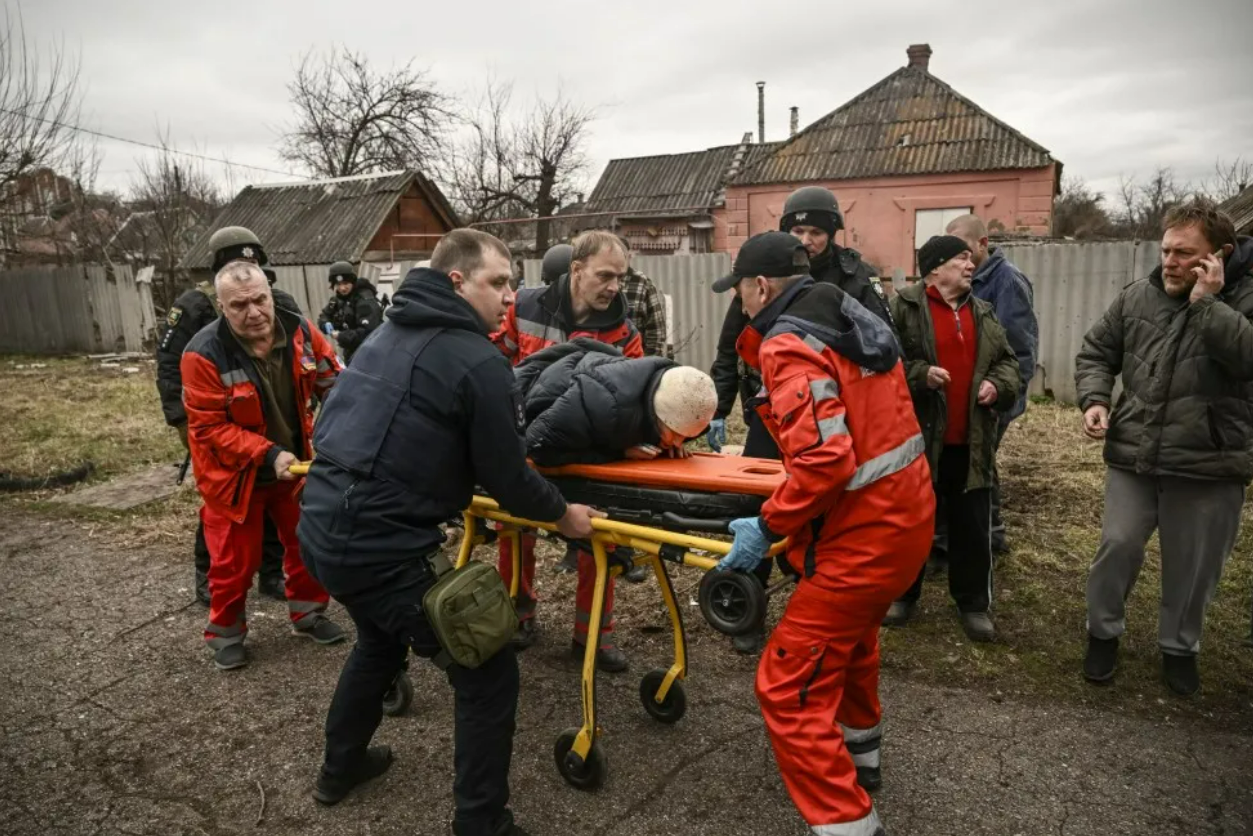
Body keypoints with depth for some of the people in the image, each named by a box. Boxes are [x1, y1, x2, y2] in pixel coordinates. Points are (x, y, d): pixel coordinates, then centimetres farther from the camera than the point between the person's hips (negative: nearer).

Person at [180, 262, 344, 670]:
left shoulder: (300, 332, -14)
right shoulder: (204, 354, -25)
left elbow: (333, 382, -3)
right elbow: (209, 426, -21)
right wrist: (268, 454, -30)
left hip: (297, 464, 4)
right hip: (235, 474, -3)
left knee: (308, 542, 15)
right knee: (234, 560, 8)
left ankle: (308, 613, 37)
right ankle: (226, 633, 32)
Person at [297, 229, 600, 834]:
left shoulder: (389, 332, 14)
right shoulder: (477, 362, -14)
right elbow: (507, 476, -11)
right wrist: (562, 514, 8)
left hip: (323, 528, 10)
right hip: (380, 548, -10)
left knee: (380, 639, 34)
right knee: (487, 674, 5)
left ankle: (341, 767, 52)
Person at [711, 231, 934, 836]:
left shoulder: (788, 346, -18)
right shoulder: (851, 320, 10)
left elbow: (825, 459, -29)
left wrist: (767, 527, -18)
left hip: (863, 536, -10)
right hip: (906, 513, 10)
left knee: (787, 687, -1)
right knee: (850, 636, 32)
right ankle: (859, 758, 53)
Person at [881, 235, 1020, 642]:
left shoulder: (983, 313, 14)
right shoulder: (903, 307, -7)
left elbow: (1006, 360, 19)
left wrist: (999, 384, 0)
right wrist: (919, 374, -23)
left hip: (970, 441, 5)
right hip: (917, 437, -5)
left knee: (972, 527, 11)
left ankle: (974, 603, 26)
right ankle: (903, 594, 27)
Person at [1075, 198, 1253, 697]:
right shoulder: (1138, 297, 3)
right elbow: (1096, 352, 11)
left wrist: (1206, 302, -24)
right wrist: (1094, 399, -6)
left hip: (1209, 467, -2)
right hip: (1133, 458, 2)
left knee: (1193, 567, 12)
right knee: (1118, 547, 3)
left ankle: (1179, 647, 35)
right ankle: (1104, 633, 27)